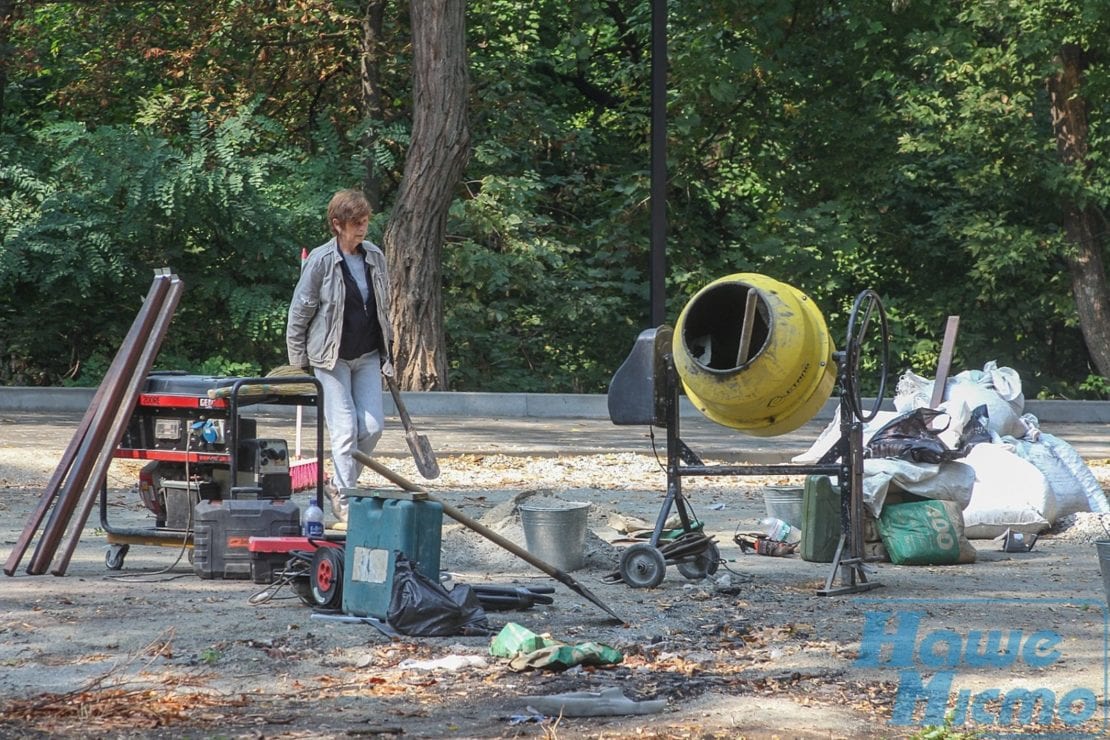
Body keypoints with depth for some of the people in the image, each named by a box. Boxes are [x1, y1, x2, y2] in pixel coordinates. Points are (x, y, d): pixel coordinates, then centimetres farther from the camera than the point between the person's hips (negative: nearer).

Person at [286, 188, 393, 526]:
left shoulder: (375, 257, 4)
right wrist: (298, 361, -3)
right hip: (331, 358, -5)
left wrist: (387, 353, 16)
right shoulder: (321, 261, -12)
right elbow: (299, 312, -5)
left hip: (367, 356, 5)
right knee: (344, 428, -8)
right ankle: (344, 502, 0)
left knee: (373, 425, 1)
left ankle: (340, 483, 21)